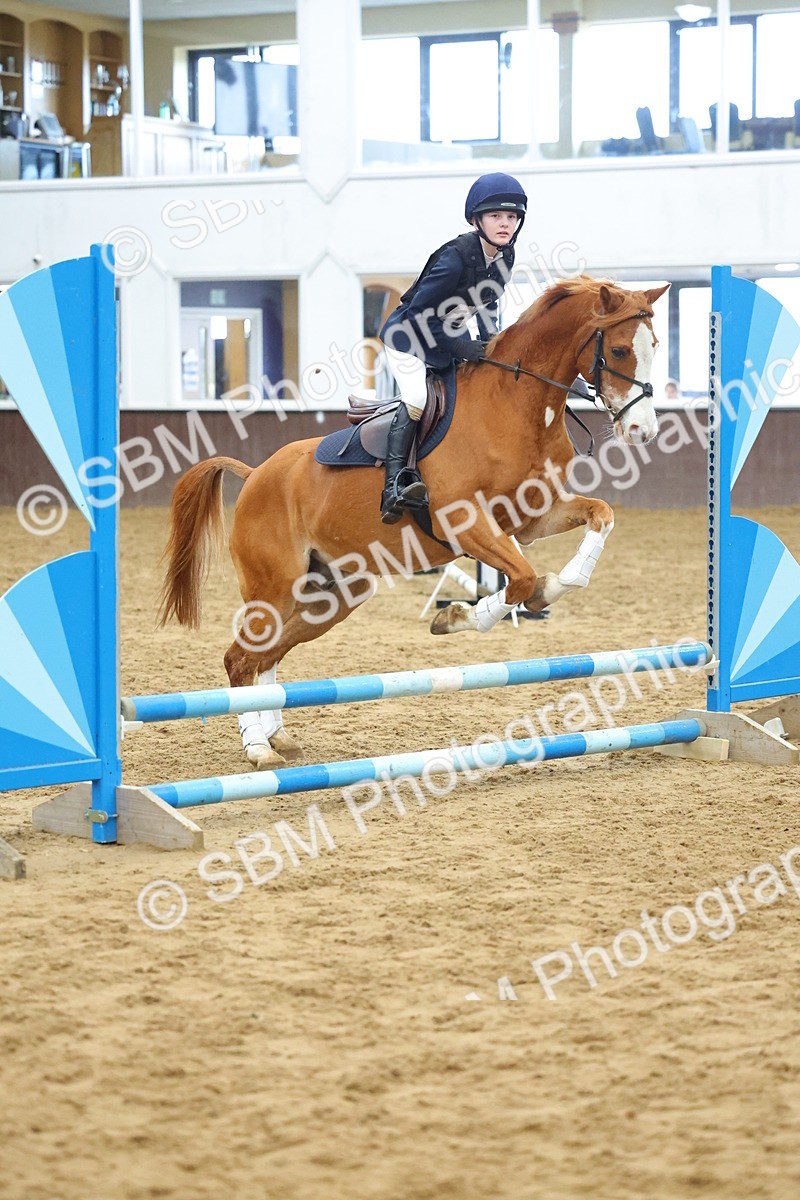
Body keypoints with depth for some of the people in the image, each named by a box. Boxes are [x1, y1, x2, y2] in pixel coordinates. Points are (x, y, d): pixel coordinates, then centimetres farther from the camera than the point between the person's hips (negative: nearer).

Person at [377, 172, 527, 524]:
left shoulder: (504, 257, -6)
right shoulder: (456, 256, -29)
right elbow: (419, 311, -27)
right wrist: (458, 347, -28)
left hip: (450, 335, 9)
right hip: (409, 333, -9)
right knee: (416, 399, -26)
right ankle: (395, 483, -32)